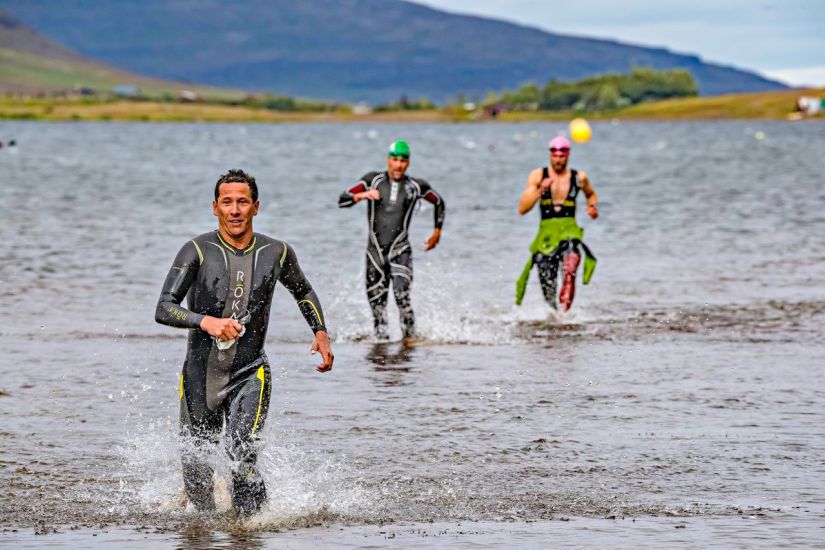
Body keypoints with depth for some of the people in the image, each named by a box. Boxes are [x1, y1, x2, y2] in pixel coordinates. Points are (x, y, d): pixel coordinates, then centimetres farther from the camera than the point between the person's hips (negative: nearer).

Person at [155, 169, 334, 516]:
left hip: (249, 374, 0)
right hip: (200, 374, 0)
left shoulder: (277, 253, -1)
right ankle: (204, 515, 38)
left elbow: (303, 292, 21)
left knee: (242, 454, -22)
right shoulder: (198, 252, -11)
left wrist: (321, 332, 6)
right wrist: (206, 321, -36)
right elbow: (163, 309, -19)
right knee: (194, 464, 8)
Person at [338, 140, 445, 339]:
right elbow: (342, 201, -2)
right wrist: (362, 195, -20)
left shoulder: (416, 186, 4)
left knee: (402, 296, -21)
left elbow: (439, 203, 23)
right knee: (376, 301, 4)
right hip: (375, 250, 2)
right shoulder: (373, 180, 4)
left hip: (400, 250, -2)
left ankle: (410, 339, -13)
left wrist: (437, 231, 19)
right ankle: (381, 339, 17)